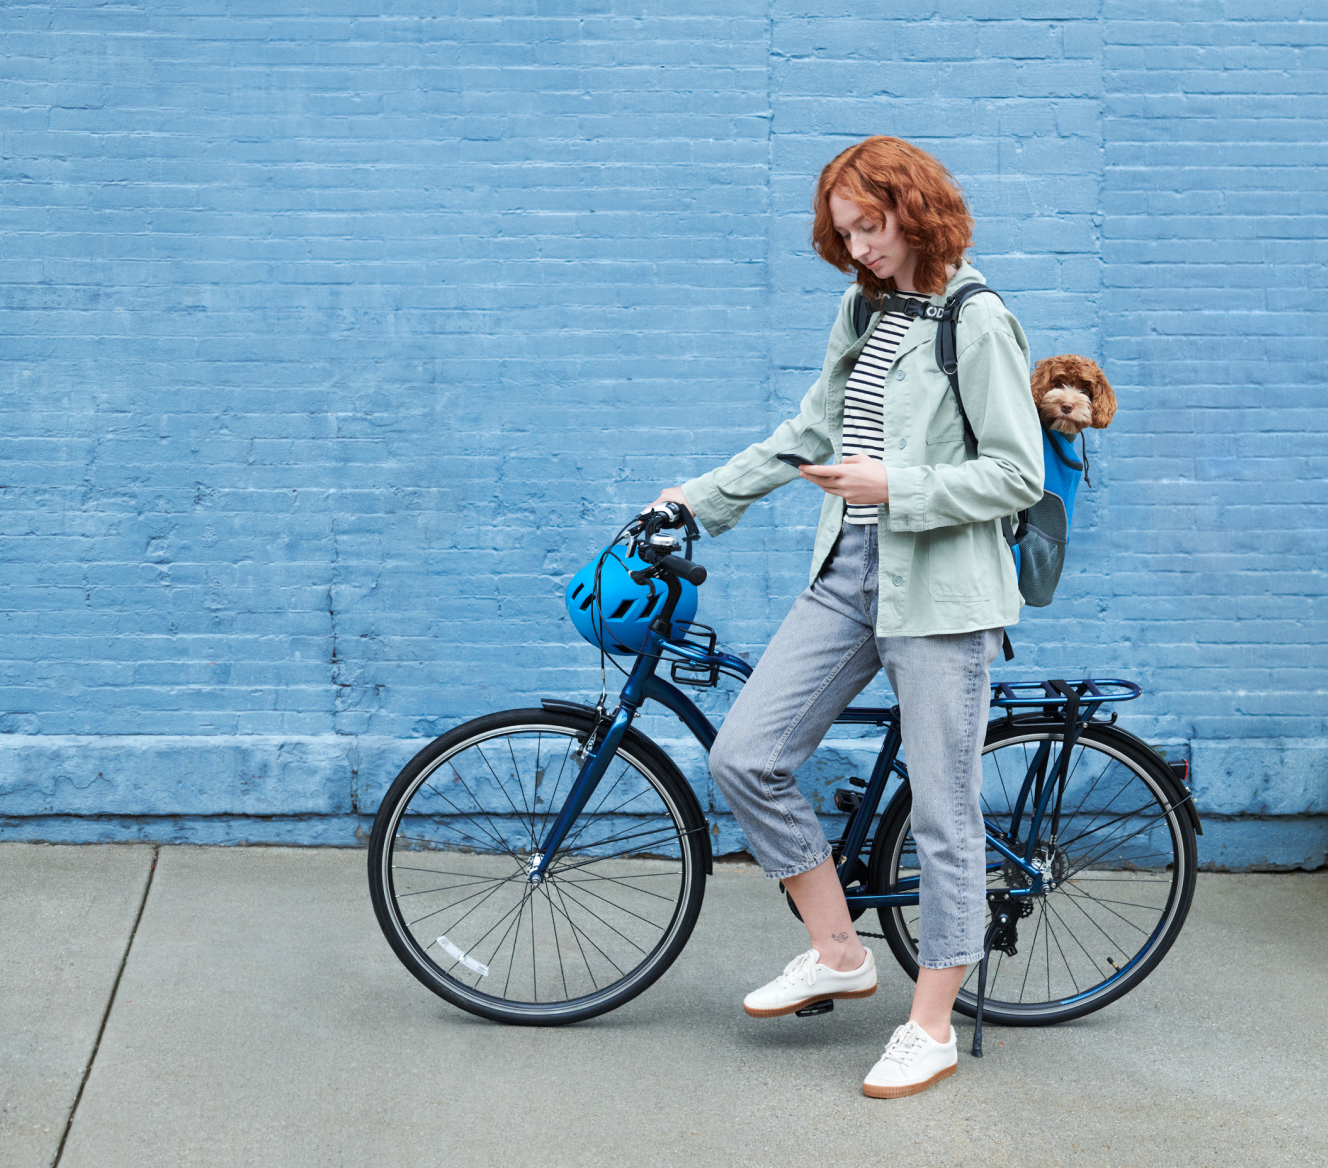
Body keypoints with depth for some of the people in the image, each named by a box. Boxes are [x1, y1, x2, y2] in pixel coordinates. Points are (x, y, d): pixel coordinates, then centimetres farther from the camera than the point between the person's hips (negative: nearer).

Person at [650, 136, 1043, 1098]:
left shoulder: (978, 323, -9)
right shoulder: (863, 310, 14)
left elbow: (1018, 476, -12)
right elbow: (810, 431, 22)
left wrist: (895, 487, -19)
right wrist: (707, 496, 20)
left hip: (940, 591, -7)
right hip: (848, 575, 8)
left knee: (943, 813, 1)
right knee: (744, 758, -1)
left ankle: (933, 1027, 14)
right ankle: (839, 953, 16)